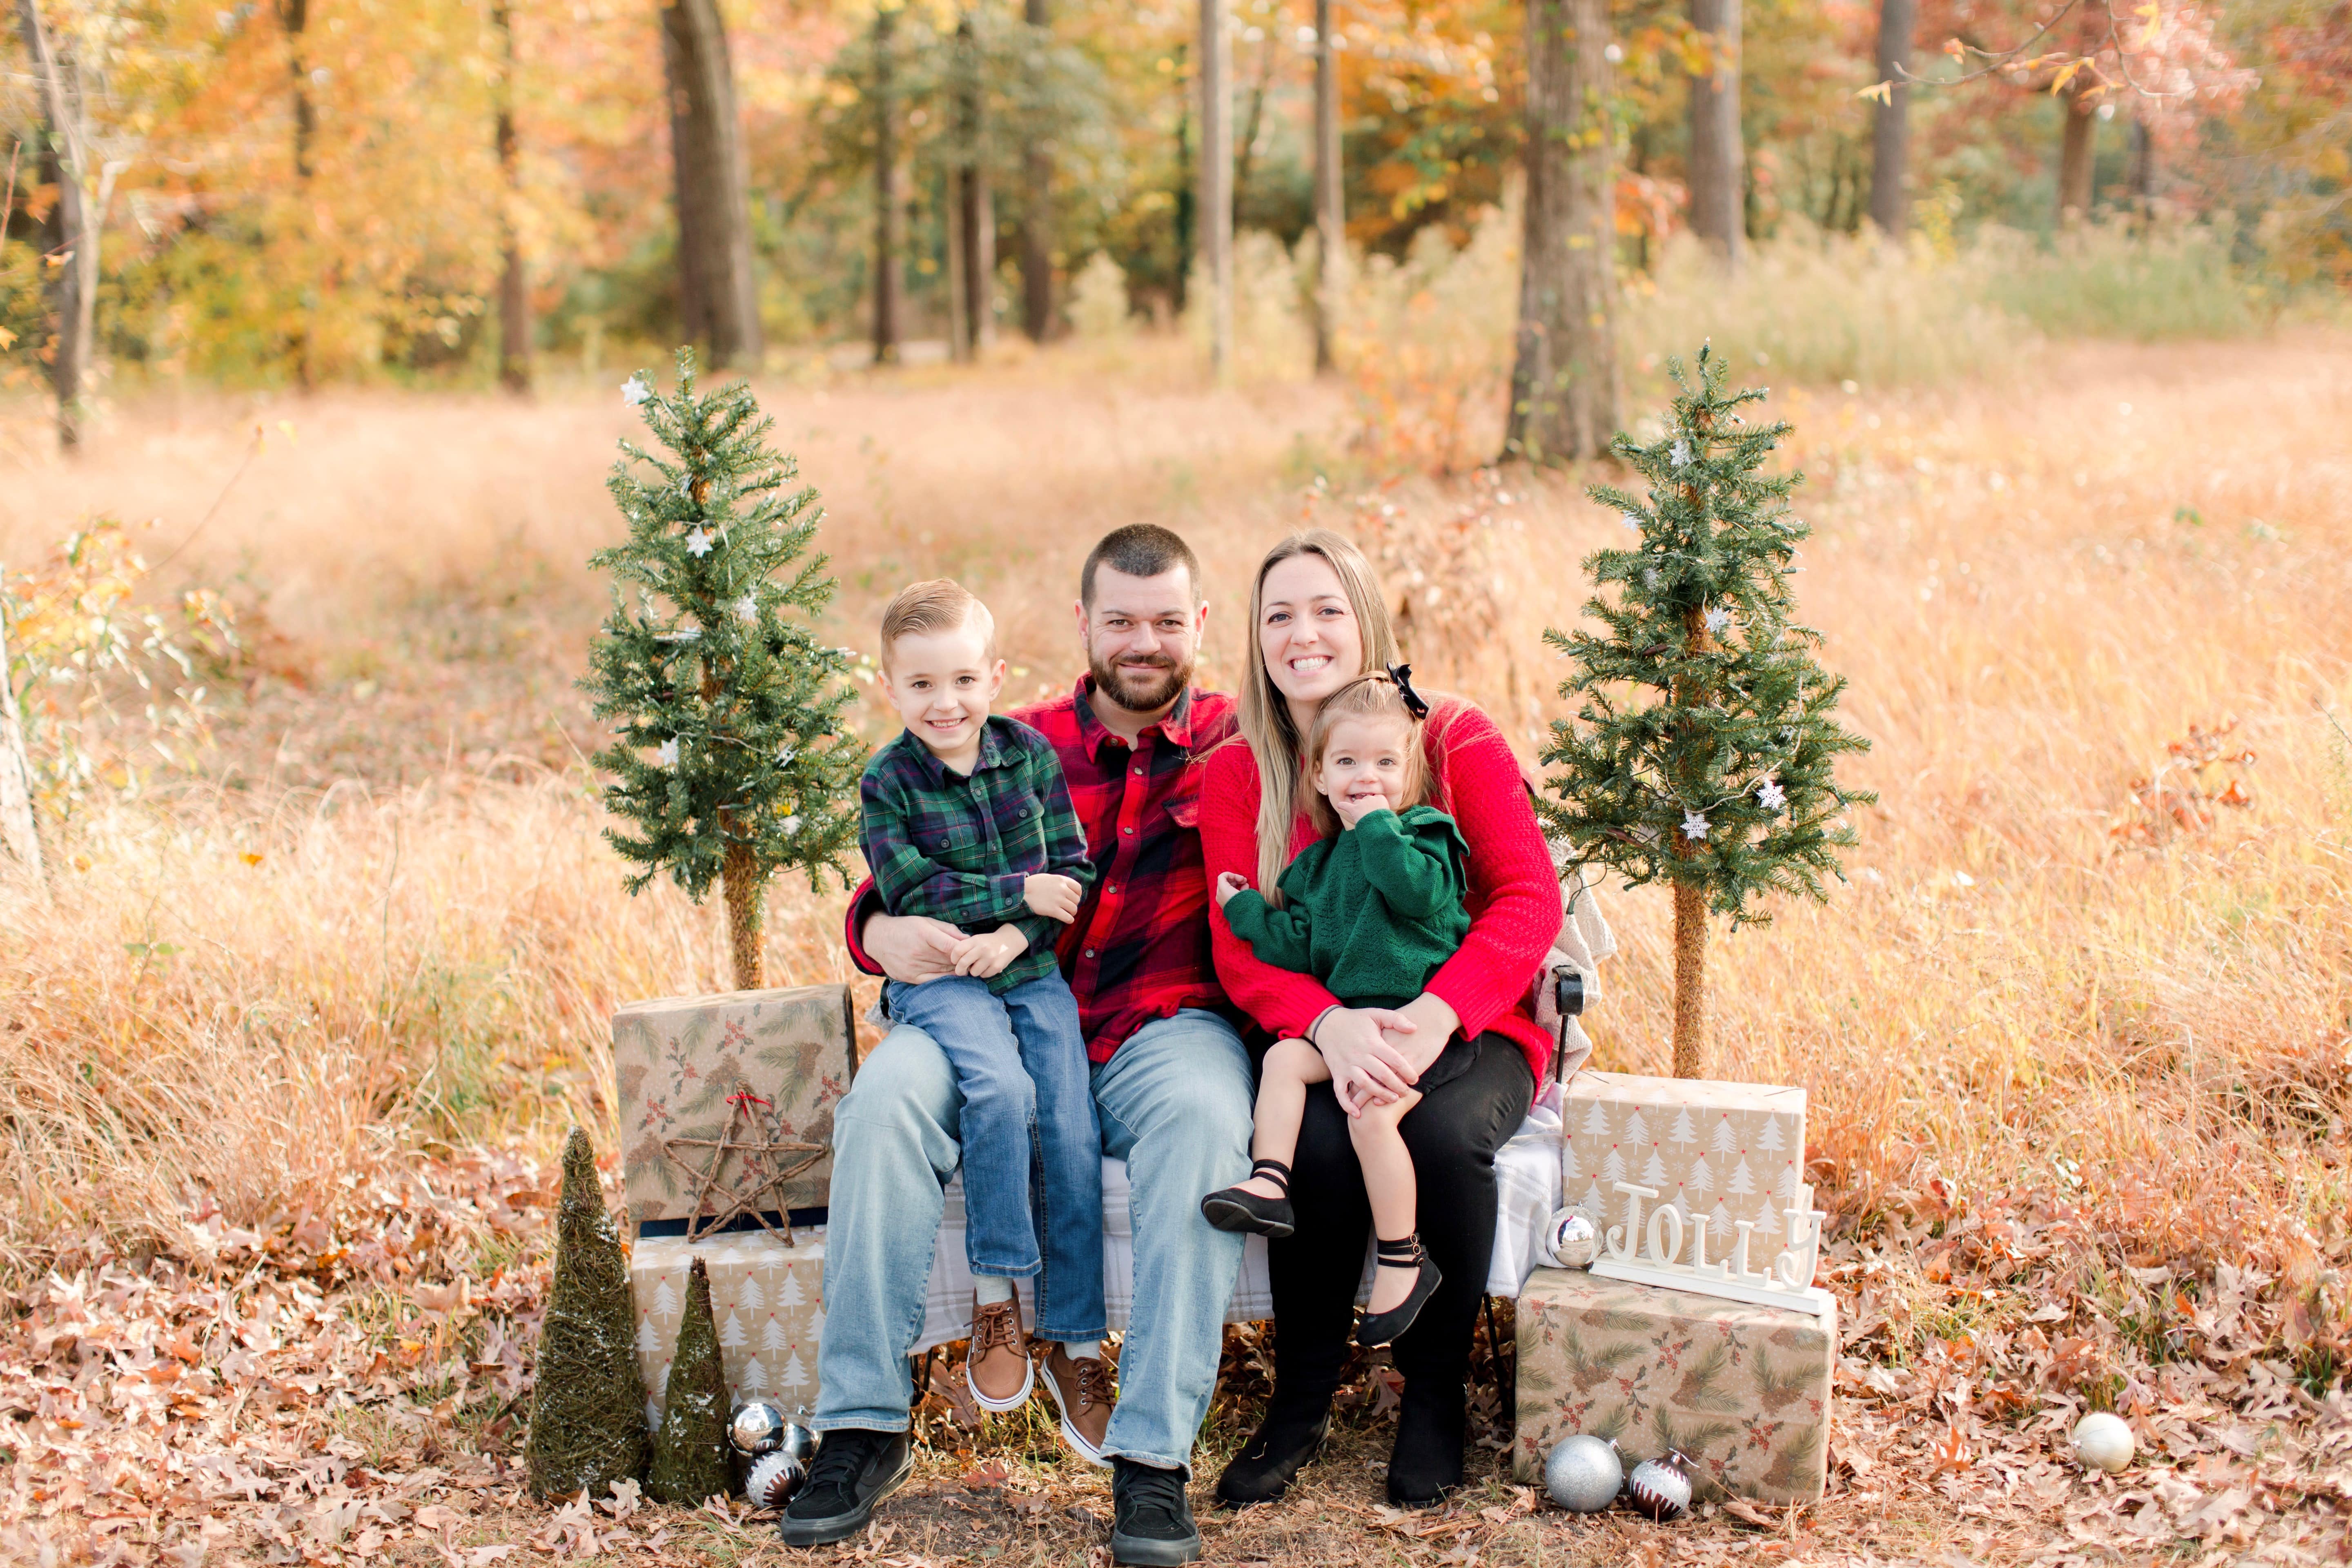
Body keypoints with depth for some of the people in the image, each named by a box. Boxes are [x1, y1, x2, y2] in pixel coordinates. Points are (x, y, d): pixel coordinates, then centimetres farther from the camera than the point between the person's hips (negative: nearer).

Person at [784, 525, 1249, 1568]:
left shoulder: (1238, 747, 9)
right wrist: (884, 932, -12)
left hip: (1166, 1025, -2)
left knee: (1201, 1118, -36)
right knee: (887, 1094, -28)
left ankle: (1154, 1454, -32)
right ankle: (864, 1428, -21)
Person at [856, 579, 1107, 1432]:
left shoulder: (1031, 753, 3)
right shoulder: (887, 782, -3)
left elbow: (1075, 871, 1)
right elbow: (912, 892, -11)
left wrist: (1015, 935, -15)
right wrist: (1019, 891, -15)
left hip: (1032, 969, 3)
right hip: (938, 977, -3)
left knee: (1073, 1130, -12)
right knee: (1001, 1089, -30)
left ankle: (1076, 1341, 0)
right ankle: (995, 1304, -17)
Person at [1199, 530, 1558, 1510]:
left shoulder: (1456, 740, -2)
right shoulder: (1234, 775, 4)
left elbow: (1530, 899, -10)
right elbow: (1240, 950, -5)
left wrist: (1435, 1015, -28)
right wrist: (1331, 1025, -27)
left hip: (1467, 1029, -1)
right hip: (1319, 1039, 1)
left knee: (1446, 1134, -33)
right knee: (1319, 1143, -32)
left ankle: (1434, 1396, -10)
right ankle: (1301, 1402, -10)